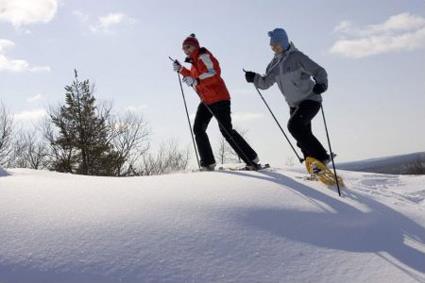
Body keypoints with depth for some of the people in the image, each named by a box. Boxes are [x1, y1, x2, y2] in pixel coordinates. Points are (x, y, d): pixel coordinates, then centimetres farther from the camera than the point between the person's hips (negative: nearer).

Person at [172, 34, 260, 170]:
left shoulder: (203, 56, -9)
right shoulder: (195, 61, 18)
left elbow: (214, 73, -23)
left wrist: (195, 81, -32)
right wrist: (181, 69, 25)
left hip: (219, 98, -10)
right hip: (206, 101, 10)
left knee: (226, 130, -12)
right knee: (198, 129, 2)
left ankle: (252, 160, -5)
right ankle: (208, 163, 3)